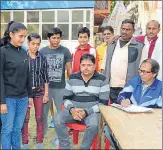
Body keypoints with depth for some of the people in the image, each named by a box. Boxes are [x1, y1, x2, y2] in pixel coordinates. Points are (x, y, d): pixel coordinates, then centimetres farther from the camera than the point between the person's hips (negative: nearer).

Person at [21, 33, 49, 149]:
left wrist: (46, 93, 2)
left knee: (39, 117, 7)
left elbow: (45, 77, 4)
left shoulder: (42, 58, 1)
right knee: (25, 118, 4)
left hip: (39, 91, 2)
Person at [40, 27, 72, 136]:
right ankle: (42, 133, 31)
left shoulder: (65, 51, -2)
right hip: (45, 87, 1)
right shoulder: (42, 51, 0)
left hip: (61, 87, -1)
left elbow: (69, 69, 3)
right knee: (43, 112, 12)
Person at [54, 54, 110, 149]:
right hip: (73, 110, 3)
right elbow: (66, 98, 10)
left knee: (94, 124, -35)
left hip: (92, 111, -2)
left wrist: (86, 112, -18)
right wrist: (71, 109, -13)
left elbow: (103, 103, -5)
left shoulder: (102, 80, -2)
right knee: (58, 119, -24)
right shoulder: (72, 78, 7)